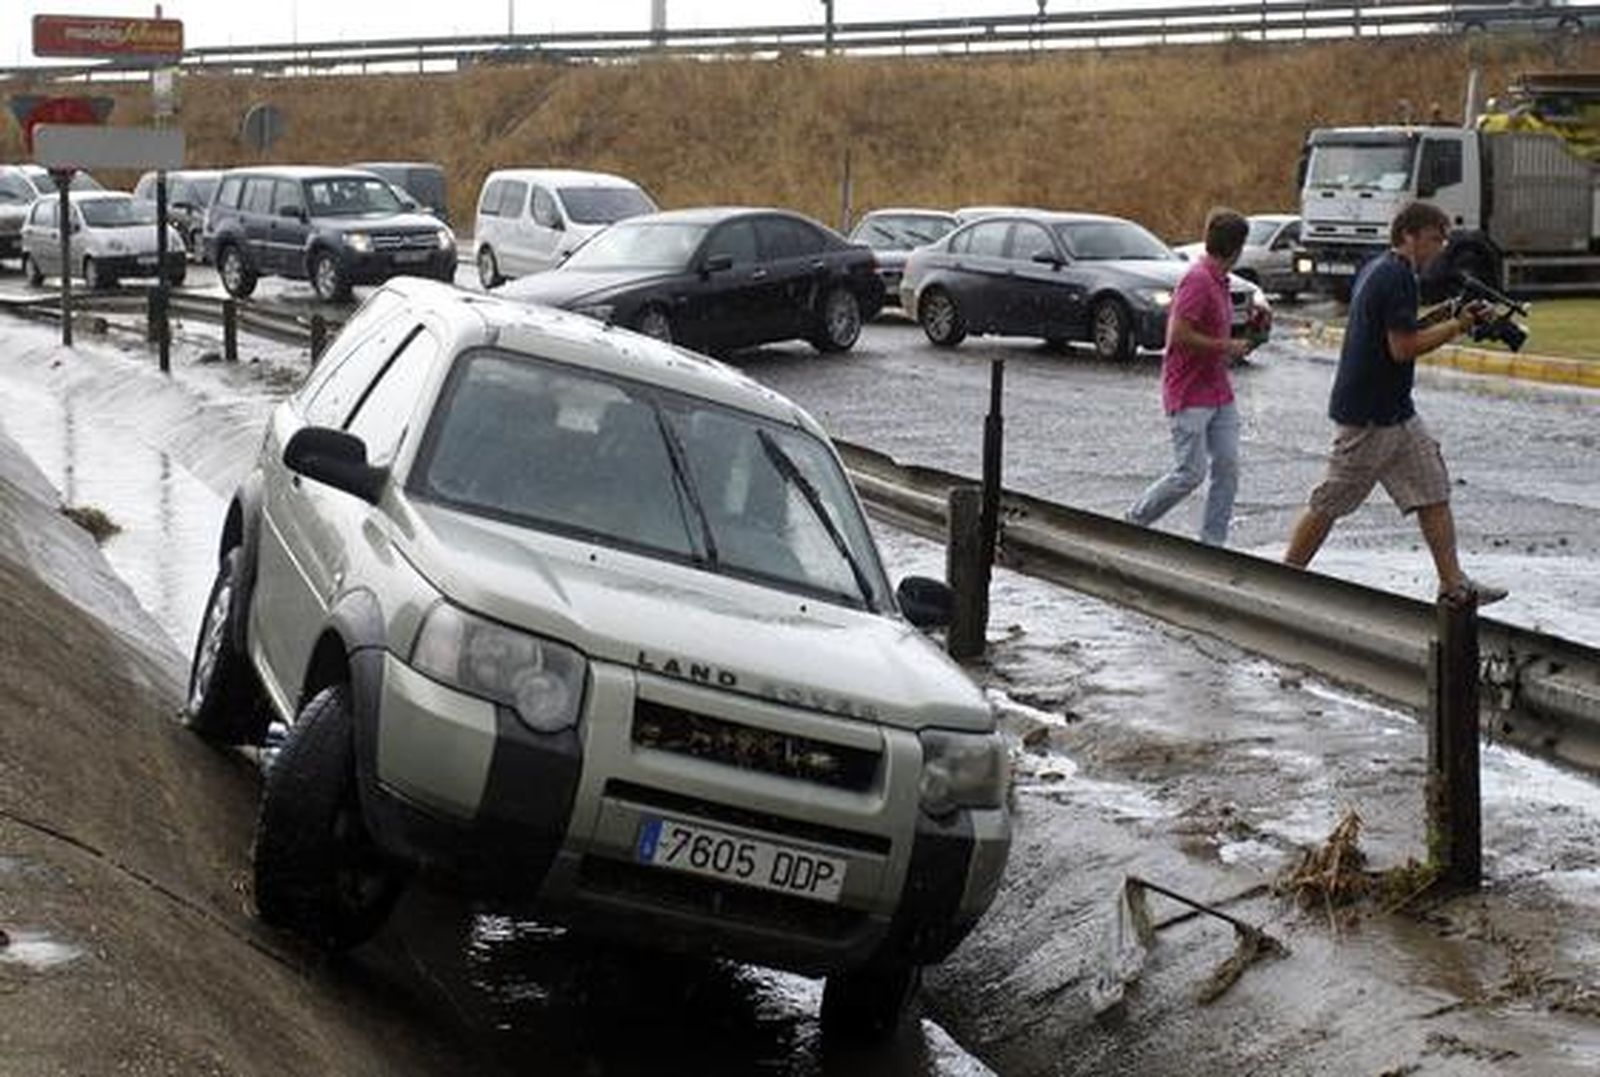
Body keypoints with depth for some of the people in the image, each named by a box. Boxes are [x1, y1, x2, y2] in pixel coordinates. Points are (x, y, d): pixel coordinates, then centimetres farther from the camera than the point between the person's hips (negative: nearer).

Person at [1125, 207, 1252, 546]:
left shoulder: (1218, 282, 13)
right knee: (1190, 473, -7)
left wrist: (1234, 345, 12)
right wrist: (1225, 347, -15)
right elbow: (1178, 335, -22)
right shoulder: (1197, 280, -17)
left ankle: (1213, 545, 8)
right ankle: (1133, 524, 10)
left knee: (1228, 468, 3)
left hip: (1218, 393, 9)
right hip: (1189, 394, -9)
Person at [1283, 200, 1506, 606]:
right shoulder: (1398, 277, -18)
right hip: (1369, 417, -10)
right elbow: (1402, 348, -22)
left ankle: (1453, 584, 7)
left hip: (1396, 412, 10)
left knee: (1433, 494, 6)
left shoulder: (1375, 269, 13)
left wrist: (1441, 317, 9)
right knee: (1331, 501, -1)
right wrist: (1456, 326, -13)